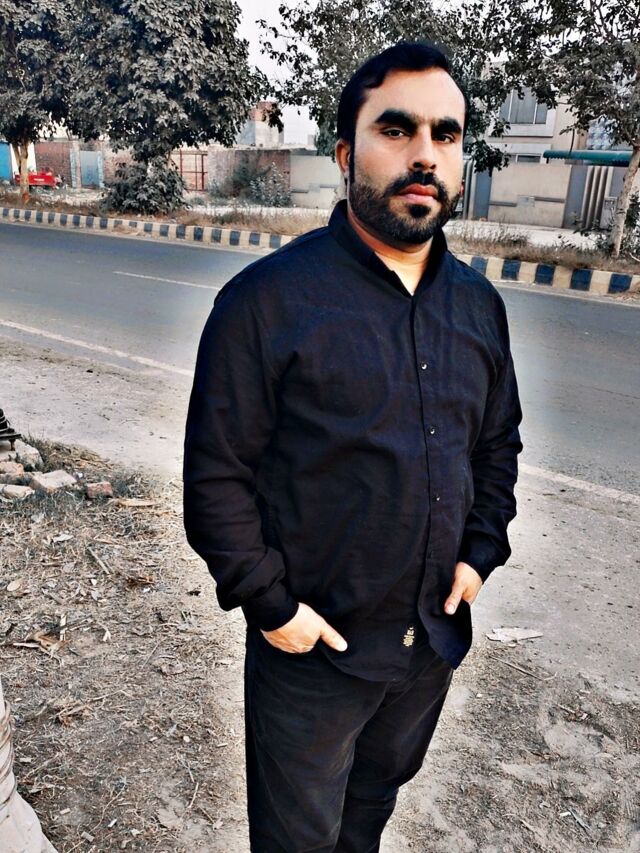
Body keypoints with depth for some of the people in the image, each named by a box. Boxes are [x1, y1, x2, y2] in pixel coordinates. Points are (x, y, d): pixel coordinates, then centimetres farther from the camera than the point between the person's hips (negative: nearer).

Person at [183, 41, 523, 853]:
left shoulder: (479, 304, 0)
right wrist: (268, 604, -16)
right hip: (313, 644, -5)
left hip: (438, 636, 5)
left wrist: (481, 550, 1)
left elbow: (499, 442, 11)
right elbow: (216, 475, -16)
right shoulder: (267, 299, -18)